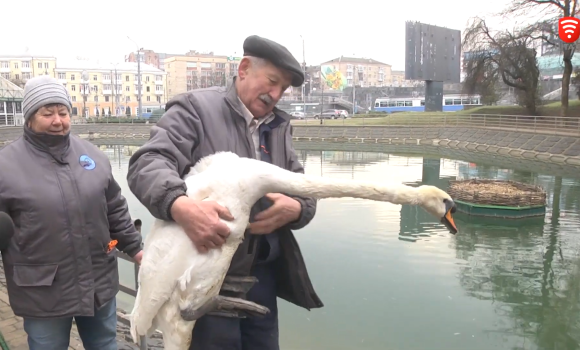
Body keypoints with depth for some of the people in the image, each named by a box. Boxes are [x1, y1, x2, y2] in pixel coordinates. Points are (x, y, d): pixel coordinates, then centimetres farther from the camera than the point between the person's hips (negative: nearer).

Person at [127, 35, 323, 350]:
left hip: (264, 274, 6)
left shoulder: (280, 127, 14)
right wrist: (180, 205, -37)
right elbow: (147, 163, -17)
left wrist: (295, 208, -13)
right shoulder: (196, 107, -5)